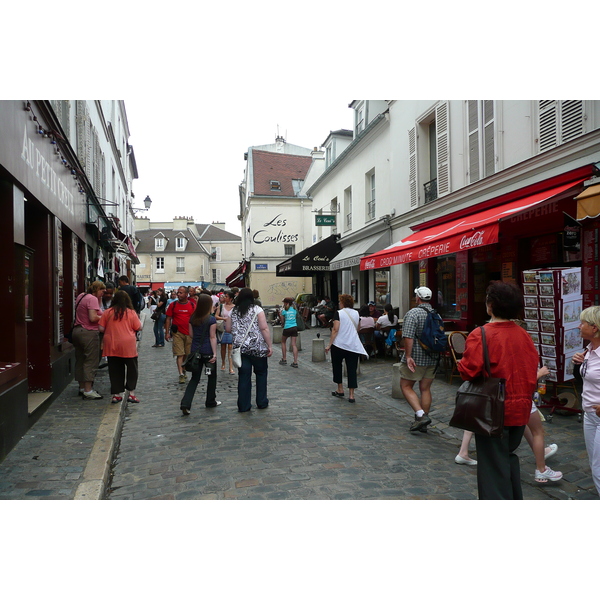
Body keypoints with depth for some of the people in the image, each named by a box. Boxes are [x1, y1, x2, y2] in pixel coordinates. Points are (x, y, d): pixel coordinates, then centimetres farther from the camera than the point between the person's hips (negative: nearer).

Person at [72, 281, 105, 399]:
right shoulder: (92, 299, -14)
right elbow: (93, 318, -23)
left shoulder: (80, 296, 15)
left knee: (80, 360, 15)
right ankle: (88, 391, -5)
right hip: (89, 333, -10)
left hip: (77, 330, 10)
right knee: (90, 361, -6)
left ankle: (82, 387, 24)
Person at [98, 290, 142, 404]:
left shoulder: (107, 313, 0)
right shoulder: (131, 313, -4)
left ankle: (116, 394, 12)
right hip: (128, 346, -2)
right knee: (131, 369, 9)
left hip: (111, 346, 2)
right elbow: (138, 328, 0)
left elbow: (101, 328, 2)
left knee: (115, 370, 10)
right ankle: (131, 393, 8)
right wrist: (138, 319, 18)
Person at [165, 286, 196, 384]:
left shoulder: (192, 305, 4)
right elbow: (168, 319, 4)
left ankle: (183, 371, 33)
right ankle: (181, 374, -6)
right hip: (177, 333, -1)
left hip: (190, 333, 2)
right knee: (179, 354, -7)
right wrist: (167, 332, -1)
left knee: (187, 354, 11)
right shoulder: (173, 305, 2)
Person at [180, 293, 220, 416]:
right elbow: (212, 337, -14)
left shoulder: (192, 318, 3)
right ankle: (210, 402, 26)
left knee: (194, 378, 9)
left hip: (195, 351, 5)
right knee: (212, 377, 15)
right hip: (208, 352, -5)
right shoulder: (211, 319, -12)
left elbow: (191, 334, 9)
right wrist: (214, 353, -12)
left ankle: (185, 403, -5)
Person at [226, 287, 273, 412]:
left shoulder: (233, 312, 6)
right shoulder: (257, 310, -5)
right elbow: (264, 328, -11)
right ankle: (261, 402, 19)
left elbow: (228, 329, 7)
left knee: (243, 376, 6)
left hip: (240, 348, 3)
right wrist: (269, 345, -8)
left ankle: (244, 405, 9)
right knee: (261, 373, 13)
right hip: (257, 348, -3)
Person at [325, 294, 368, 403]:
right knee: (352, 369, 4)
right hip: (353, 345, 4)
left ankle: (340, 390, 22)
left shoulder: (338, 313, -8)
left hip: (339, 344, -4)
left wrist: (329, 345, -11)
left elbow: (335, 330, -14)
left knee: (337, 366, 17)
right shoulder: (356, 313, 8)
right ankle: (351, 395, 0)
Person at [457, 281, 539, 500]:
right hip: (520, 409, 6)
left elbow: (468, 371, -23)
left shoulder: (481, 335, -20)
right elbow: (533, 366, 7)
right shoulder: (523, 335, 0)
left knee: (493, 466, 6)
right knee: (509, 457, 25)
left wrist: (460, 364, -2)